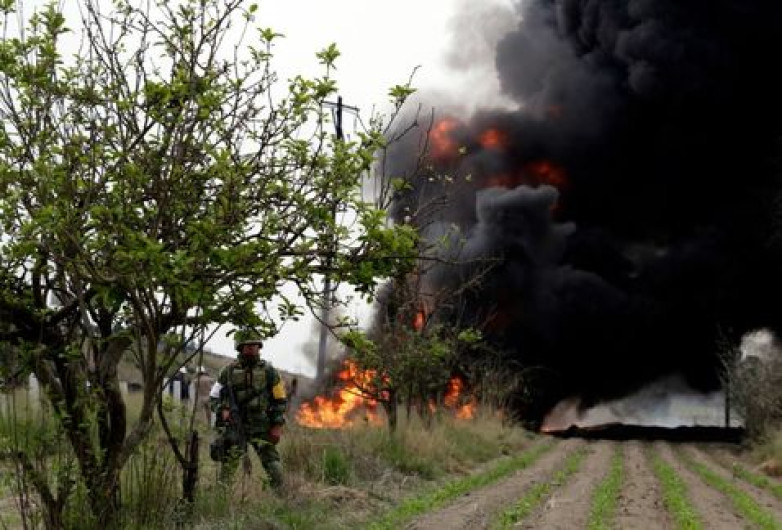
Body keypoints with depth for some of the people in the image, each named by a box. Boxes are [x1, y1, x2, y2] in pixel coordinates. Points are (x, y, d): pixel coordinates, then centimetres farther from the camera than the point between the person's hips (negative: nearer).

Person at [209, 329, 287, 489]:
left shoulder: (268, 371, 2)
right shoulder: (228, 372, 4)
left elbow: (280, 400, 6)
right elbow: (214, 397, 12)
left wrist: (277, 426, -2)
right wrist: (222, 410, -9)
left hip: (261, 427, -1)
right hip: (234, 426, 1)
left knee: (272, 463, -8)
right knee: (229, 464, -4)